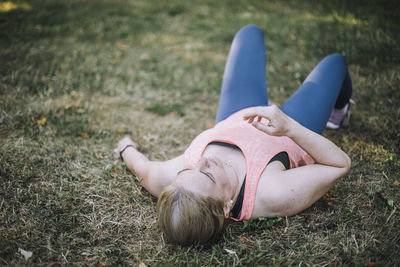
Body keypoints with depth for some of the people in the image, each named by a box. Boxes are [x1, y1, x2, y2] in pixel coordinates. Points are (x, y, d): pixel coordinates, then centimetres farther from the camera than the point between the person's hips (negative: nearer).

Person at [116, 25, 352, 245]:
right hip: (289, 139, -3)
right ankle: (340, 109, 59)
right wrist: (290, 128, -49)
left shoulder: (165, 180, -40)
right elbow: (340, 164, -35)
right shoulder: (274, 196, -47)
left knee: (250, 33, 20)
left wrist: (127, 148, 6)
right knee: (334, 61, 20)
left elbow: (140, 164, -16)